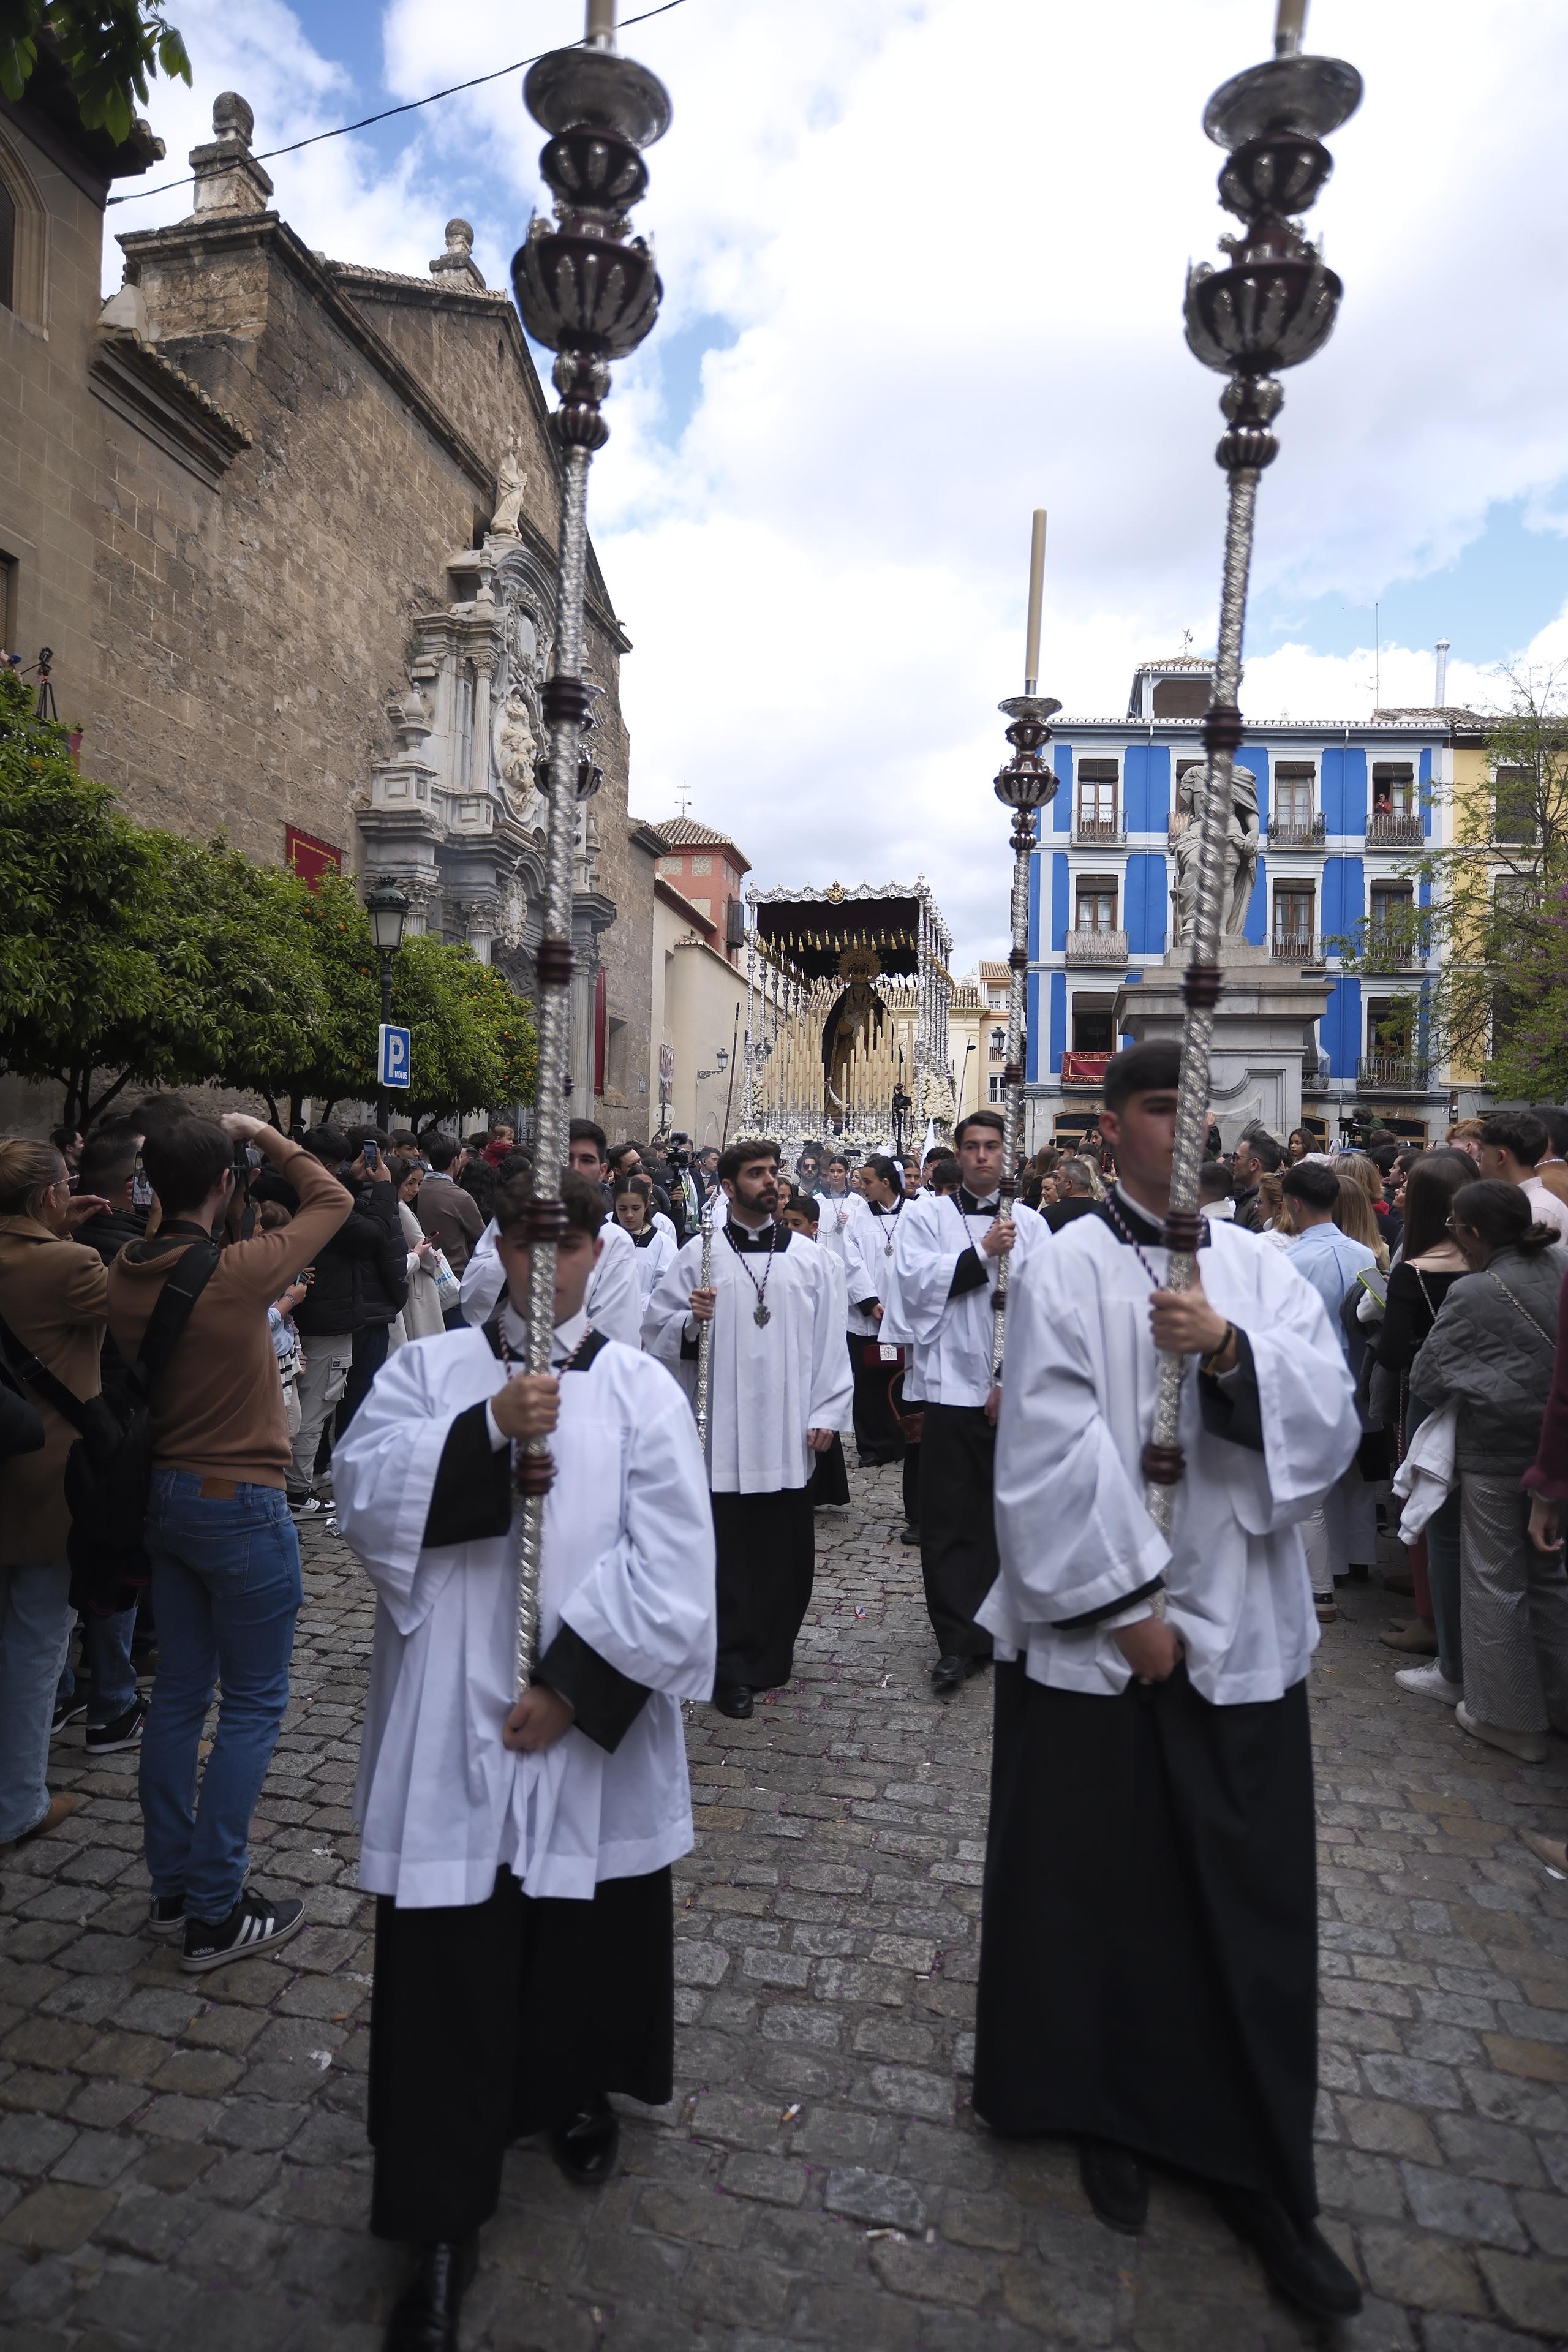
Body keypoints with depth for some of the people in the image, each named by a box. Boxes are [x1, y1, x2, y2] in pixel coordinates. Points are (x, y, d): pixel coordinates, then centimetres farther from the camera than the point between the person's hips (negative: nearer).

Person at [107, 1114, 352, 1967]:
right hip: (239, 1505, -7)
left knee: (179, 1691, 17)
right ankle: (216, 1913, 13)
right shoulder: (237, 1273, -21)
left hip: (164, 1496, 7)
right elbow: (333, 1200, -8)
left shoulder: (124, 1276, -2)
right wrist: (265, 1135, 2)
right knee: (253, 1705, 5)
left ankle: (172, 1884, 30)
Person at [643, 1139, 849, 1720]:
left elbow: (828, 1339, 7)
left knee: (789, 1552, 11)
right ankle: (734, 1667, 17)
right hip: (724, 1432, -2)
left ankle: (774, 1655, 29)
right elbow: (656, 1333, 1)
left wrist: (826, 1412, 2)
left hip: (790, 1433, 2)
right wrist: (691, 1321, -18)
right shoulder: (700, 1253, 1)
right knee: (730, 1554, 5)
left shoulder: (806, 1256, 7)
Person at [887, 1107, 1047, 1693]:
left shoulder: (1029, 1223, 7)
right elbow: (917, 1283, -12)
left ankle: (993, 1629, 27)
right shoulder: (926, 1214, 3)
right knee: (949, 1521, 1)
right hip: (952, 1386, -2)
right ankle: (958, 1641, 9)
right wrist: (983, 1252, -14)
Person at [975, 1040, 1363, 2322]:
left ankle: (1259, 2167, 30)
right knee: (1095, 1883, 12)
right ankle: (1108, 2110, 36)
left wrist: (1232, 1351, -21)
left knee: (1250, 1899, 11)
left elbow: (1330, 1423, -4)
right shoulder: (1066, 1269, -8)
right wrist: (1127, 1606, -12)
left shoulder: (1261, 1269, 5)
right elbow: (1054, 1455, -13)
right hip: (1093, 1632, -3)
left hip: (1239, 1631, 3)